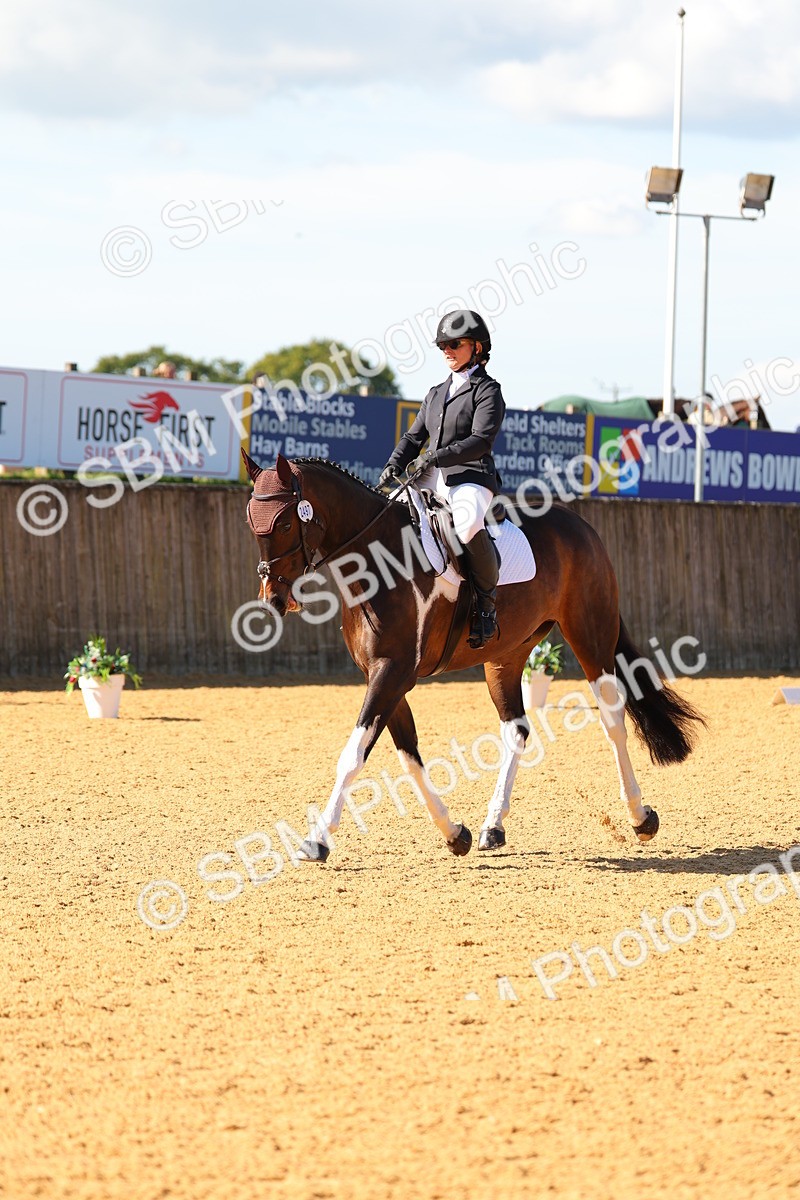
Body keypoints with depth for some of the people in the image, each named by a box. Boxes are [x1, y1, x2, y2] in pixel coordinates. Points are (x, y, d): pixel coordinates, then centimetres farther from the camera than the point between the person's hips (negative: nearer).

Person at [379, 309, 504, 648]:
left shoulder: (487, 391, 0)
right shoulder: (437, 394, 23)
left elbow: (481, 441, -13)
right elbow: (414, 437, 21)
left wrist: (435, 457, -21)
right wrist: (393, 467, 1)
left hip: (470, 480, -8)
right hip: (430, 482, 8)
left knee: (468, 524, -40)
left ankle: (487, 599, -25)